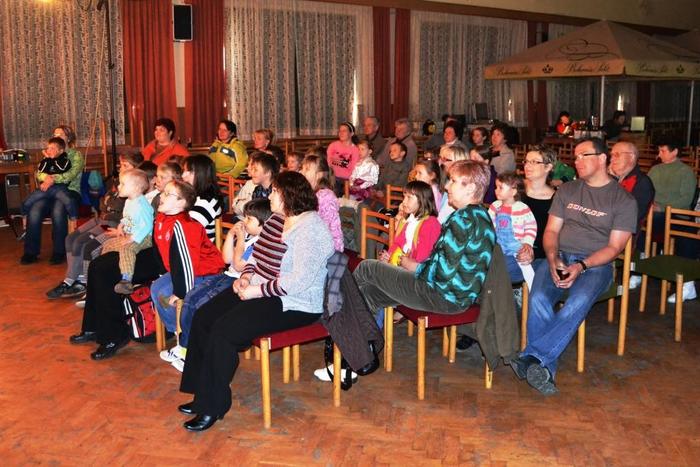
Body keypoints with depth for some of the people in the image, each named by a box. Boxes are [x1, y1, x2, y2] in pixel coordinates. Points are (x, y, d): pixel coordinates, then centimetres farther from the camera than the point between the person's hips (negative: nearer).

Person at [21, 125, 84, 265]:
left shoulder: (76, 155, 8)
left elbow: (71, 174, -9)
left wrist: (53, 179, -22)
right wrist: (46, 177, -10)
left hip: (69, 190, -4)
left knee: (57, 211, -36)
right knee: (34, 210, -27)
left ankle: (59, 252, -25)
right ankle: (31, 252, -20)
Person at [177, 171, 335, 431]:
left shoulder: (310, 228, -18)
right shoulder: (279, 221, 12)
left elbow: (299, 281, -27)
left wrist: (258, 290, -22)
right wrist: (247, 277, 3)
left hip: (294, 305, -10)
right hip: (264, 291, 10)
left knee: (224, 331, -22)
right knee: (203, 317, -1)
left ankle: (213, 407, -6)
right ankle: (204, 392, 9)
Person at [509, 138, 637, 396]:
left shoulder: (624, 200, 4)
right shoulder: (567, 190, 17)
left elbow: (614, 247, -2)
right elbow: (551, 230, 12)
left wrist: (581, 266, -18)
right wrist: (553, 259, -9)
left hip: (596, 264, -3)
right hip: (558, 258, 3)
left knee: (577, 303, -35)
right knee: (538, 299, -29)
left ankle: (532, 358, -36)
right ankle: (545, 369, -28)